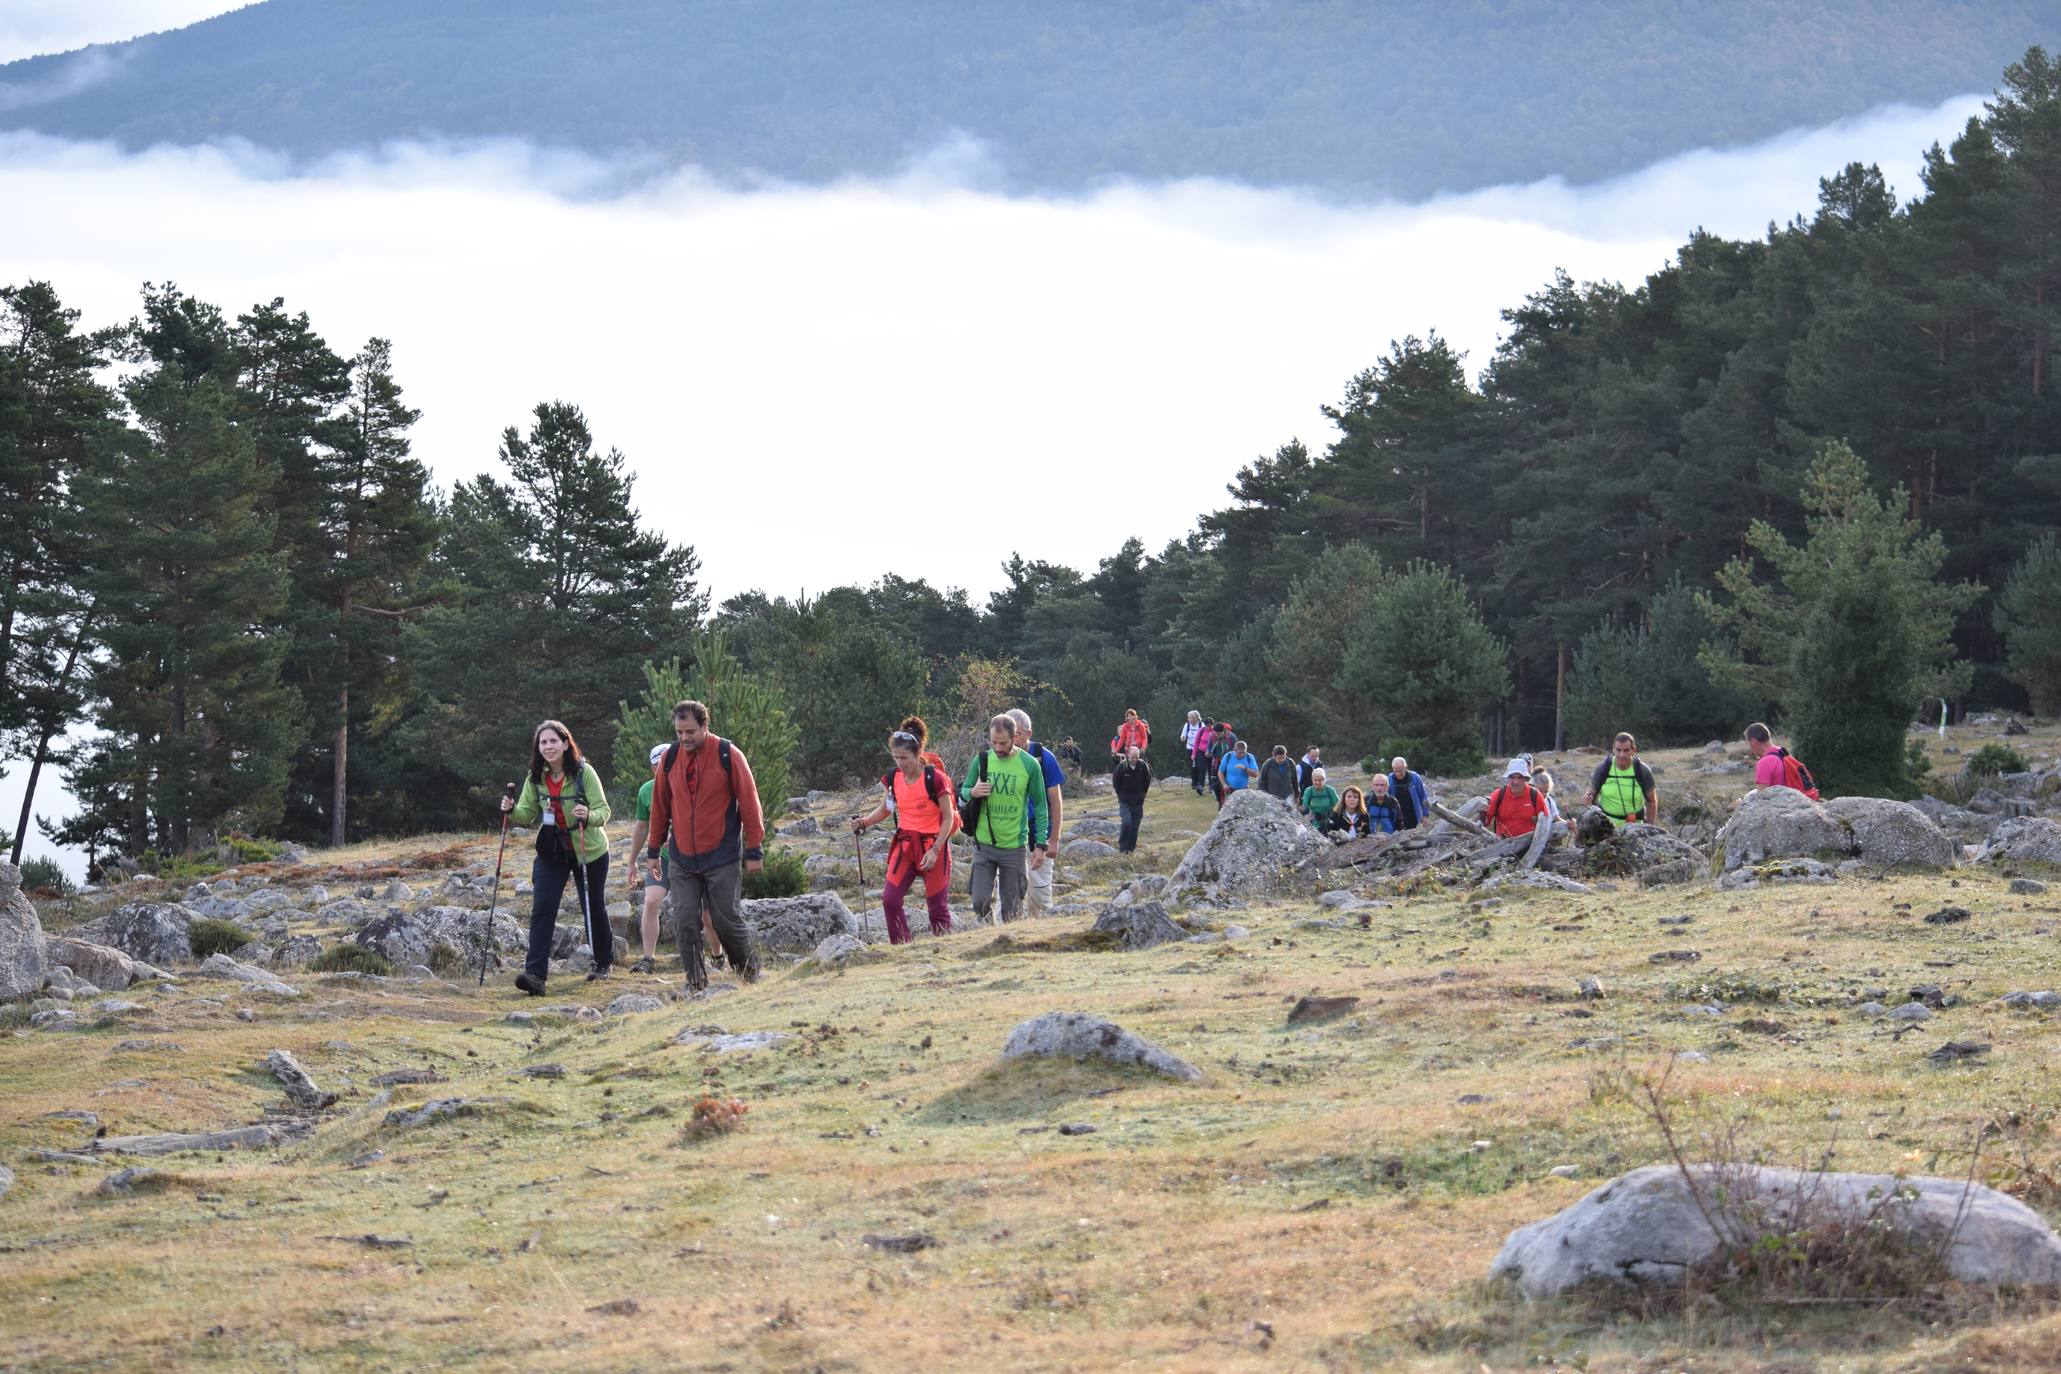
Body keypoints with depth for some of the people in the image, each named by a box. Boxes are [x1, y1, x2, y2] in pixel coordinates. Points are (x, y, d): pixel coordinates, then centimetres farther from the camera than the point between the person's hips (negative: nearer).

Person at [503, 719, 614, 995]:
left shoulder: (584, 772, -16)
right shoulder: (536, 778, -3)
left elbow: (604, 811, -18)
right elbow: (528, 814, -1)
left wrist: (589, 816, -40)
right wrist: (513, 810, -22)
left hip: (589, 850, -3)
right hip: (551, 850, 3)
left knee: (594, 907, 11)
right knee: (542, 908, -13)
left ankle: (603, 962, 36)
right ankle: (535, 973, -20)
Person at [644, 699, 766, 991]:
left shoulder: (728, 755, -8)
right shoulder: (669, 759, 2)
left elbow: (749, 803, -5)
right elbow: (659, 808, 11)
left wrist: (754, 849, -6)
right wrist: (653, 850, 11)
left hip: (722, 858, -3)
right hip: (681, 858, 3)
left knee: (726, 920, 0)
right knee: (685, 921, -5)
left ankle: (749, 967, 23)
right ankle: (696, 982, 3)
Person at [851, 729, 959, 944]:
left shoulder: (934, 778, -14)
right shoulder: (893, 777, 2)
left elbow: (948, 817, -9)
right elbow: (884, 809, 13)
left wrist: (935, 850, -16)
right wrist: (864, 822, -7)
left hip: (933, 844, -5)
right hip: (904, 844, 5)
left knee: (937, 905, 0)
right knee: (890, 899, -6)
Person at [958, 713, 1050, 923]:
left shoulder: (1029, 765, -6)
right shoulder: (981, 760, -1)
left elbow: (1040, 805, 1)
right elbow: (963, 792, 11)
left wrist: (1041, 845, -3)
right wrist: (972, 793, -14)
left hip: (1014, 847, -1)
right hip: (984, 844, 1)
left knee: (1012, 910, 3)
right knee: (980, 902, -6)